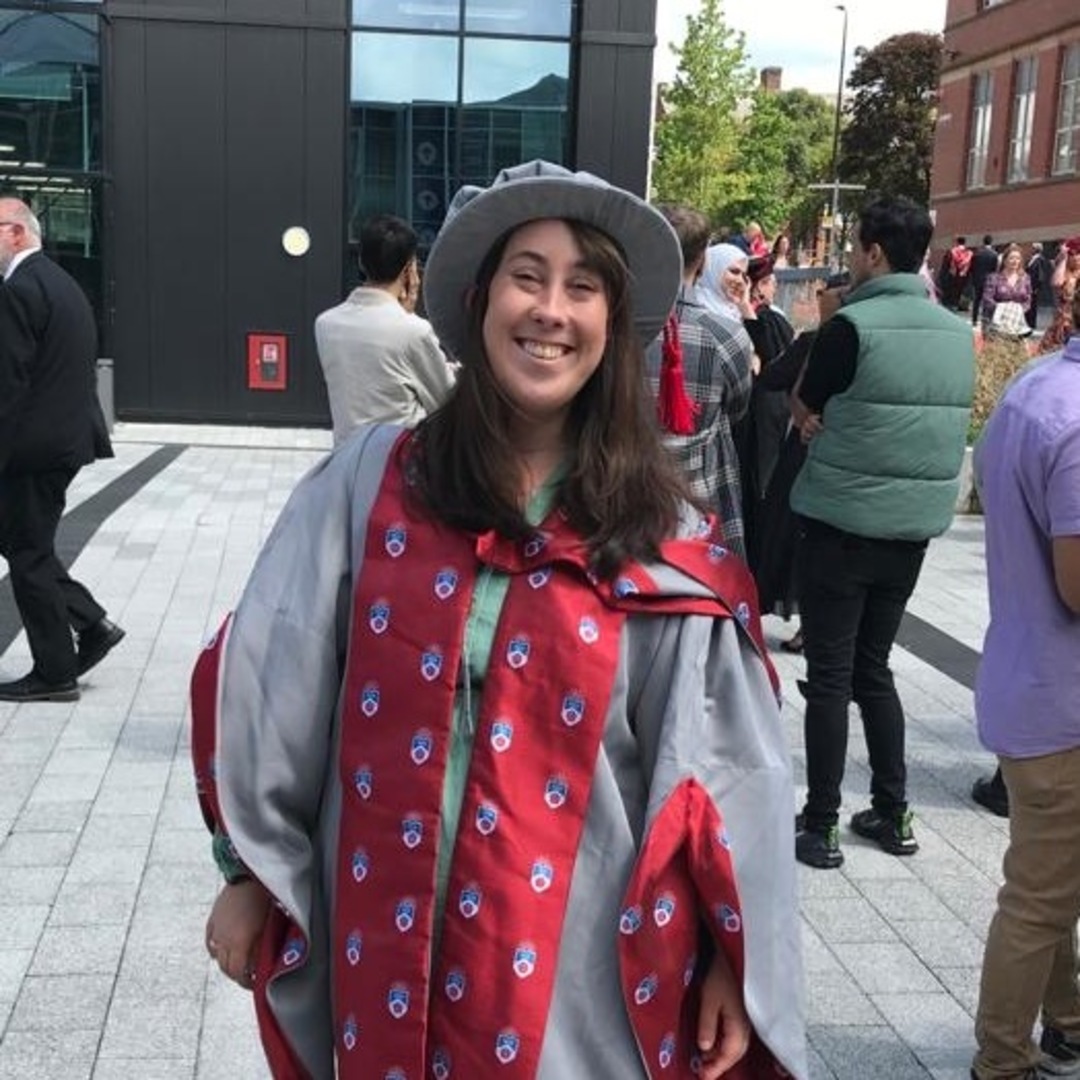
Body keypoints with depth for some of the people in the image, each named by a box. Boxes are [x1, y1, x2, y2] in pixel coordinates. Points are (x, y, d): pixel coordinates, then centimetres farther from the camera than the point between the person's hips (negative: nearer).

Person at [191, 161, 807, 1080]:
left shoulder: (659, 541, -7)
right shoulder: (372, 481, -5)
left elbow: (721, 763, -3)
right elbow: (269, 689, 0)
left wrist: (731, 958, -1)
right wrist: (251, 871, 4)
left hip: (580, 964, -1)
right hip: (386, 945, 1)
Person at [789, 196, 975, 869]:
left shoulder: (853, 326, -15)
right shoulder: (957, 333, 5)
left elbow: (807, 410, -4)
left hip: (842, 524, -6)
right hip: (915, 525, 6)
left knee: (830, 676, 2)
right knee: (873, 669, 17)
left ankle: (820, 825, 8)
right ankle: (893, 814, 22)